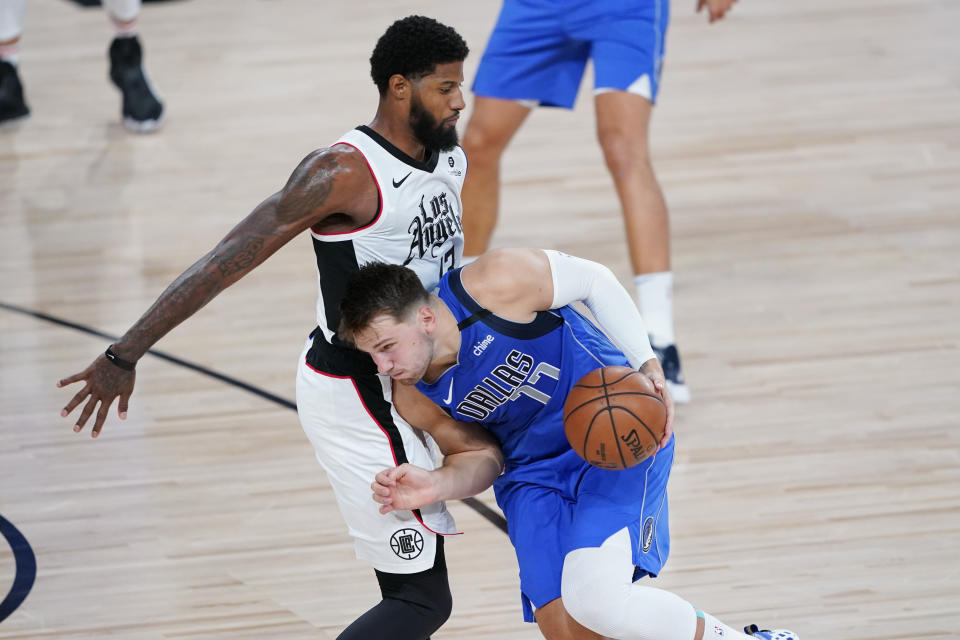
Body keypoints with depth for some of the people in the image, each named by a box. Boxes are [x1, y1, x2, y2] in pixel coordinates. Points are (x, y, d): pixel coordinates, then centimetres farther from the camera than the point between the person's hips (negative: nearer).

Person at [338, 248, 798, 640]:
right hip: (533, 475, 6)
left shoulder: (497, 282, -23)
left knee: (595, 599, -26)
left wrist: (647, 366, -16)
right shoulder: (411, 396, -6)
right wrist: (436, 488, -14)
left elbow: (594, 279, -7)